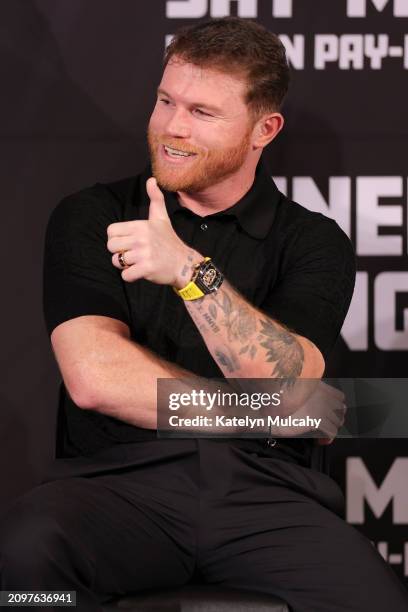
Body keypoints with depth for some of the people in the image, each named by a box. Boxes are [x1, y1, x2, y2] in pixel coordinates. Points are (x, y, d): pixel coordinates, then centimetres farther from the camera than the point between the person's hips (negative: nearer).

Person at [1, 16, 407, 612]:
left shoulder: (314, 243, 8)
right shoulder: (90, 217, 7)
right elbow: (94, 378, -7)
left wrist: (191, 271, -20)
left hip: (264, 492, 1)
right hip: (117, 475, 0)